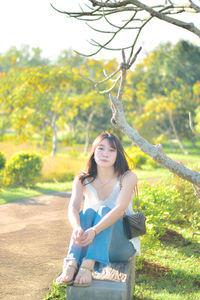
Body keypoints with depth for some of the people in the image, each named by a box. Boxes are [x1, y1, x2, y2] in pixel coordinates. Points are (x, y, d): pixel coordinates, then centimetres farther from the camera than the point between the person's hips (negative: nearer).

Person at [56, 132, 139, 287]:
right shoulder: (82, 180, -2)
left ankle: (88, 266, -50)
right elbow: (73, 207, -20)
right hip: (91, 244, 2)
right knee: (88, 212, -27)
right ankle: (71, 264, -49)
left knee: (104, 210, -29)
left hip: (122, 244, -2)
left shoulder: (127, 178, -11)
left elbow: (120, 209, -27)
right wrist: (77, 228, -44)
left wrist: (94, 231, -44)